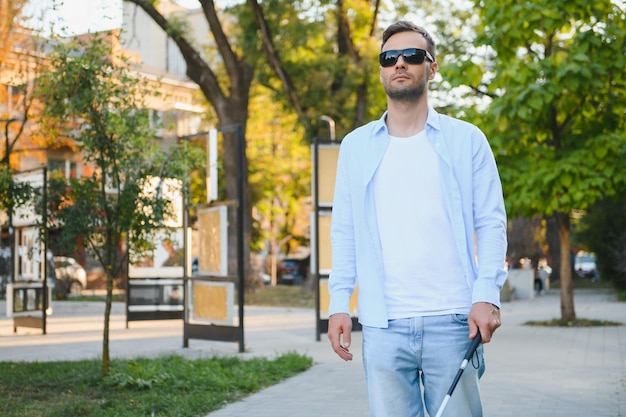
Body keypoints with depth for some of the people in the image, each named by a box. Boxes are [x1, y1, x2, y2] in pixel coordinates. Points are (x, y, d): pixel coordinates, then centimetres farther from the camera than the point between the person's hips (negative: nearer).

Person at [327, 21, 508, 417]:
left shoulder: (466, 140, 7)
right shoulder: (356, 146, 13)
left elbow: (491, 222, 3)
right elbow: (343, 232, 12)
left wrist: (487, 294, -10)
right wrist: (339, 303, 3)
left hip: (452, 322, -1)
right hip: (382, 325, 2)